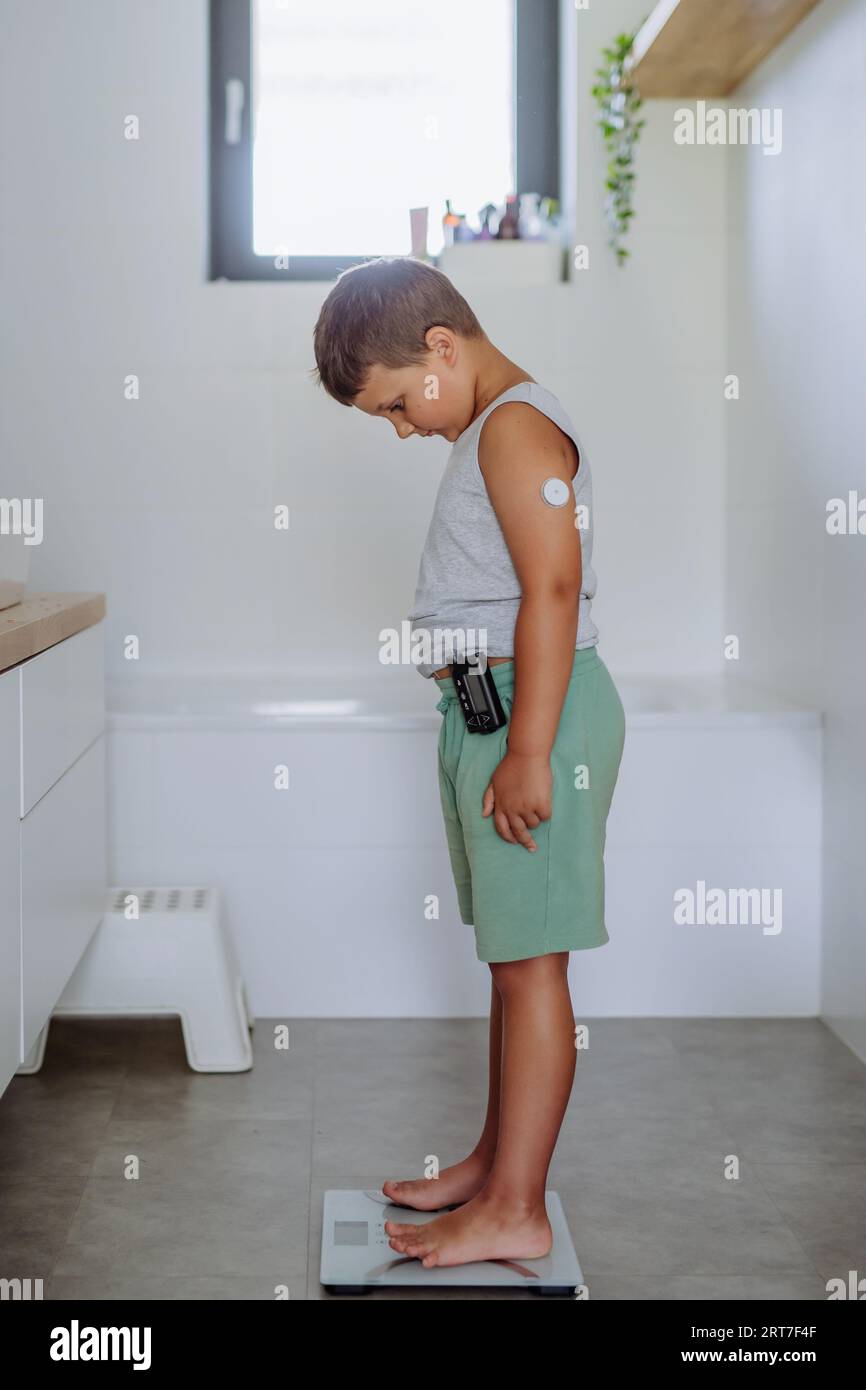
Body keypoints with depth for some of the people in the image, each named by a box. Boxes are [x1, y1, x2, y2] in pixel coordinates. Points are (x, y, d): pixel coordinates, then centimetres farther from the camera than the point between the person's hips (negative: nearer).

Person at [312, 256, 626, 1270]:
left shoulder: (516, 425, -13)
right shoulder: (493, 430, 19)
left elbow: (553, 589, -22)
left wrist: (528, 753, -24)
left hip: (534, 708, -10)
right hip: (486, 709, 10)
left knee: (528, 956, -6)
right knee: (509, 951, 17)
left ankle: (516, 1212, -1)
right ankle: (496, 1160, 28)